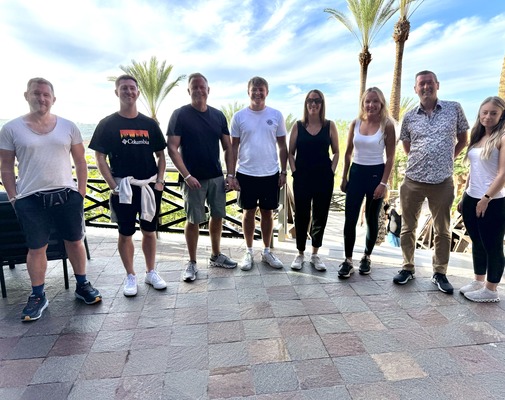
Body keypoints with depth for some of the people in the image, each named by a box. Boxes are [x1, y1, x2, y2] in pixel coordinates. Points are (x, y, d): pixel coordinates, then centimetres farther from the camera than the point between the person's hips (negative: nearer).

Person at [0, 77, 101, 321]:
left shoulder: (68, 126, 5)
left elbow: (80, 161, 8)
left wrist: (81, 191, 2)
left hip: (67, 195, 2)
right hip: (30, 200, -1)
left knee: (75, 241, 10)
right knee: (36, 248, 6)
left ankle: (82, 285, 27)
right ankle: (38, 296, 22)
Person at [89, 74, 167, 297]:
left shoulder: (150, 124, 7)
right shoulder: (107, 124, -1)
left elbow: (161, 155, 10)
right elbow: (100, 158, -2)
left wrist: (159, 180, -2)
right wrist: (113, 186, -10)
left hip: (150, 187, 3)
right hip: (123, 188, -2)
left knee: (149, 231, 11)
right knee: (125, 234, 6)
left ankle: (151, 272, 26)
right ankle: (130, 276, 22)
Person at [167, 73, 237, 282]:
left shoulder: (218, 115, 8)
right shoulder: (180, 115, -5)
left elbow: (227, 147, 10)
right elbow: (172, 148, -10)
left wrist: (230, 174, 2)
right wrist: (186, 175, -18)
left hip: (217, 177, 5)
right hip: (193, 178, -4)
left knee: (217, 216, 11)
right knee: (193, 220, 3)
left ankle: (216, 256, 29)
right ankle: (192, 263, 17)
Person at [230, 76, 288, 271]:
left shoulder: (276, 115, 2)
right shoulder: (239, 116, 0)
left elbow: (282, 146, 6)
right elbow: (234, 147, 2)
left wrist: (283, 171, 1)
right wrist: (231, 174, -2)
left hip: (270, 174, 1)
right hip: (246, 174, -1)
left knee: (268, 212, 11)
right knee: (249, 212, 9)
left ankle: (267, 251, 27)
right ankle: (249, 252, 25)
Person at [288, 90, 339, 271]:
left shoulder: (330, 126, 3)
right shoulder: (298, 125, 3)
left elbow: (336, 152, 8)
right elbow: (290, 153, 5)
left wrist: (331, 171, -2)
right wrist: (294, 171, -5)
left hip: (324, 178, 1)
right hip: (302, 177, -1)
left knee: (320, 215, 7)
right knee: (301, 215, 4)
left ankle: (315, 254, 22)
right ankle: (300, 254, 19)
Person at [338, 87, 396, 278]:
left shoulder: (387, 125, -5)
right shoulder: (356, 123, 3)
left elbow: (390, 157, -6)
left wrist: (384, 183, -12)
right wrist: (344, 178, 8)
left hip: (376, 174, -2)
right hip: (356, 173, 2)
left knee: (372, 219, 9)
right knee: (350, 218, -2)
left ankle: (366, 257, 26)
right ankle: (348, 260, 9)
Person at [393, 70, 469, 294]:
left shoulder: (454, 109, 1)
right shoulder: (409, 117, 3)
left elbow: (463, 140, 10)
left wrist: (447, 160, 5)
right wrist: (423, 160, 7)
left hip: (443, 182, -1)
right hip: (413, 181, 1)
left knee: (443, 231, 10)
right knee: (408, 227, 9)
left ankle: (440, 273, 26)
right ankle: (408, 268, 26)